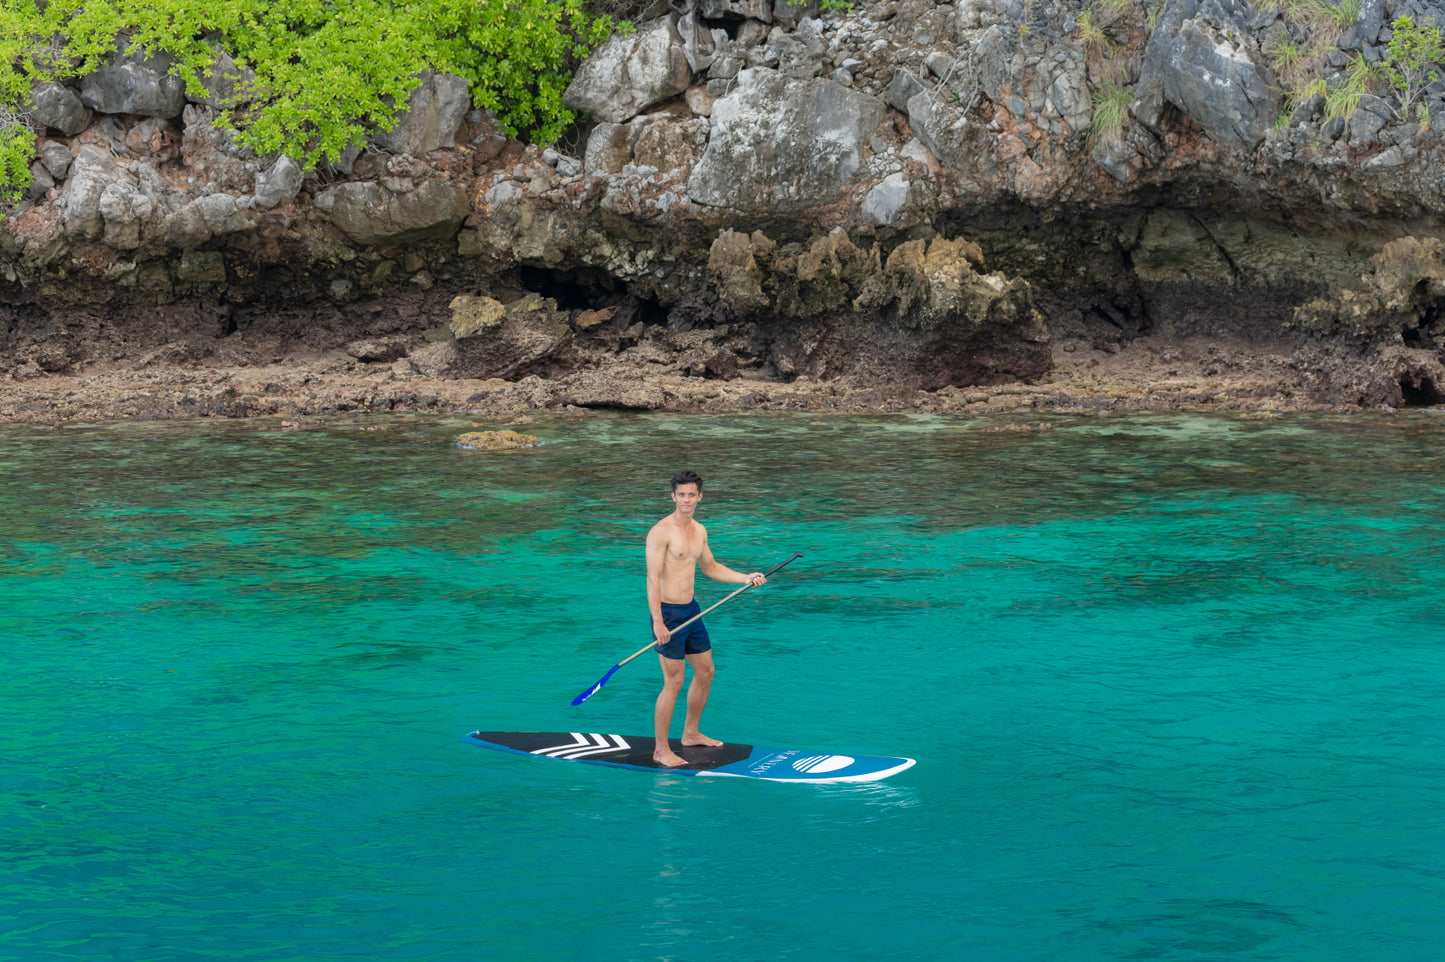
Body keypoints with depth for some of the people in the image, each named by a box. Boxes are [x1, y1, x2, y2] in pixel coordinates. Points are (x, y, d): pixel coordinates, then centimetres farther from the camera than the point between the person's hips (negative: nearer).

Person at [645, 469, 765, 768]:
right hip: (668, 612, -9)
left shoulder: (699, 531, 10)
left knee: (705, 672, 17)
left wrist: (746, 578, 14)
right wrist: (658, 621, -26)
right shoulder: (661, 531, -16)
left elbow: (710, 567, 25)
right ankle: (661, 750, 2)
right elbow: (652, 578, -20)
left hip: (691, 609, 9)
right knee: (673, 682, -7)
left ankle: (691, 733, 34)